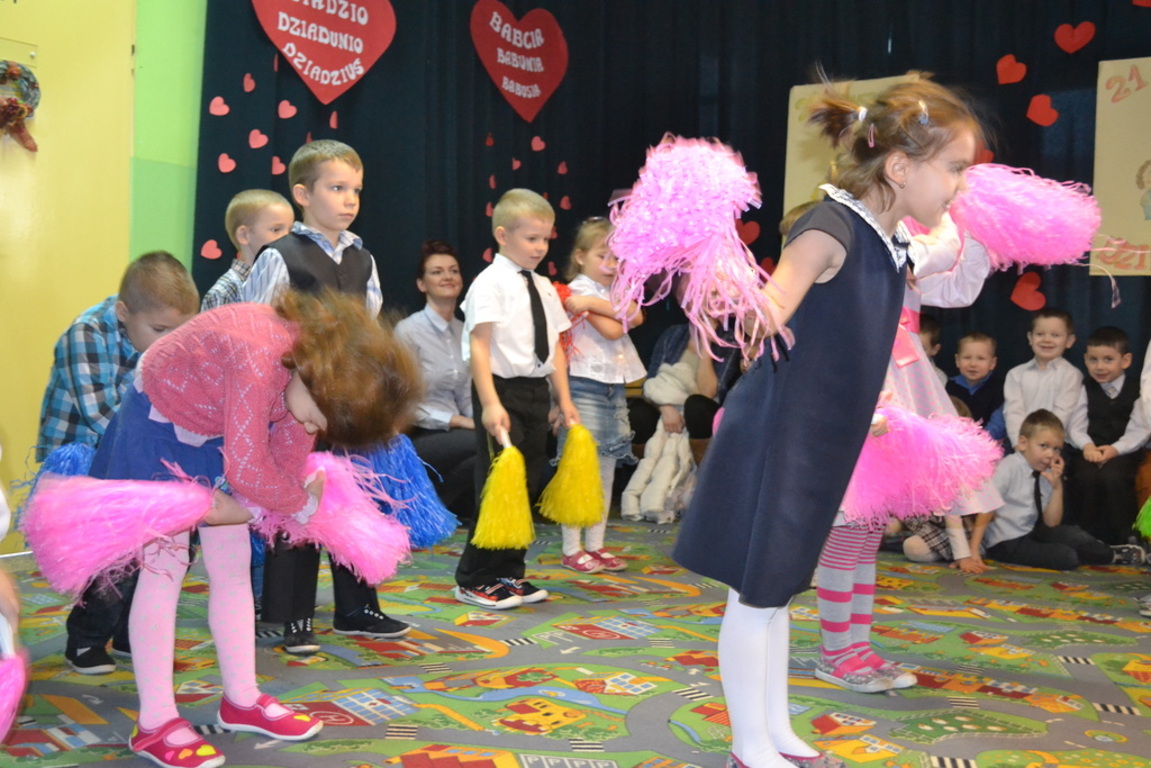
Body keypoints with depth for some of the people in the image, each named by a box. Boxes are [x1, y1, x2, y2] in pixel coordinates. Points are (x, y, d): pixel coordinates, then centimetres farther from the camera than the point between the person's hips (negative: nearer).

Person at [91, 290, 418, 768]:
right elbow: (245, 467, -35)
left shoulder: (319, 375, -15)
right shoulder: (258, 356, -40)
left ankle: (241, 701, 19)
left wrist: (250, 506, -11)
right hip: (158, 425, -7)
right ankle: (154, 724, 0)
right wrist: (303, 504, -19)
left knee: (232, 565, 8)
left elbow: (291, 447, -3)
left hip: (216, 435, 7)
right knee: (164, 567, -7)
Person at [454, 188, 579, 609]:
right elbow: (479, 345, -16)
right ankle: (473, 580, 8)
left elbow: (555, 345, 14)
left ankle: (509, 574, 22)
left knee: (528, 485, 11)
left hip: (537, 391, 8)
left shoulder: (544, 288, 13)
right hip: (503, 389, -7)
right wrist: (490, 403, -24)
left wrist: (564, 400, 11)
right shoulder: (490, 284, -10)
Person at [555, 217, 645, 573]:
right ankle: (572, 549, 2)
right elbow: (612, 330, -17)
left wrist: (594, 303, -10)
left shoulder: (616, 290, 17)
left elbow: (635, 316, -3)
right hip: (586, 387, -8)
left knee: (606, 468, 10)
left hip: (615, 387, 8)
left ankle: (595, 544, 18)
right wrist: (619, 309, 0)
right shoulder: (578, 290, -7)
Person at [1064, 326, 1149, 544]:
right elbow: (1075, 426, 0)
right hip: (1089, 450, 1)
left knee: (1113, 477, -32)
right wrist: (1086, 445, -20)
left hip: (1123, 451, -1)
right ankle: (1086, 536, -11)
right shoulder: (1085, 389, 8)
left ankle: (1120, 539, -14)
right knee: (1086, 476, -29)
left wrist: (1115, 449, -19)